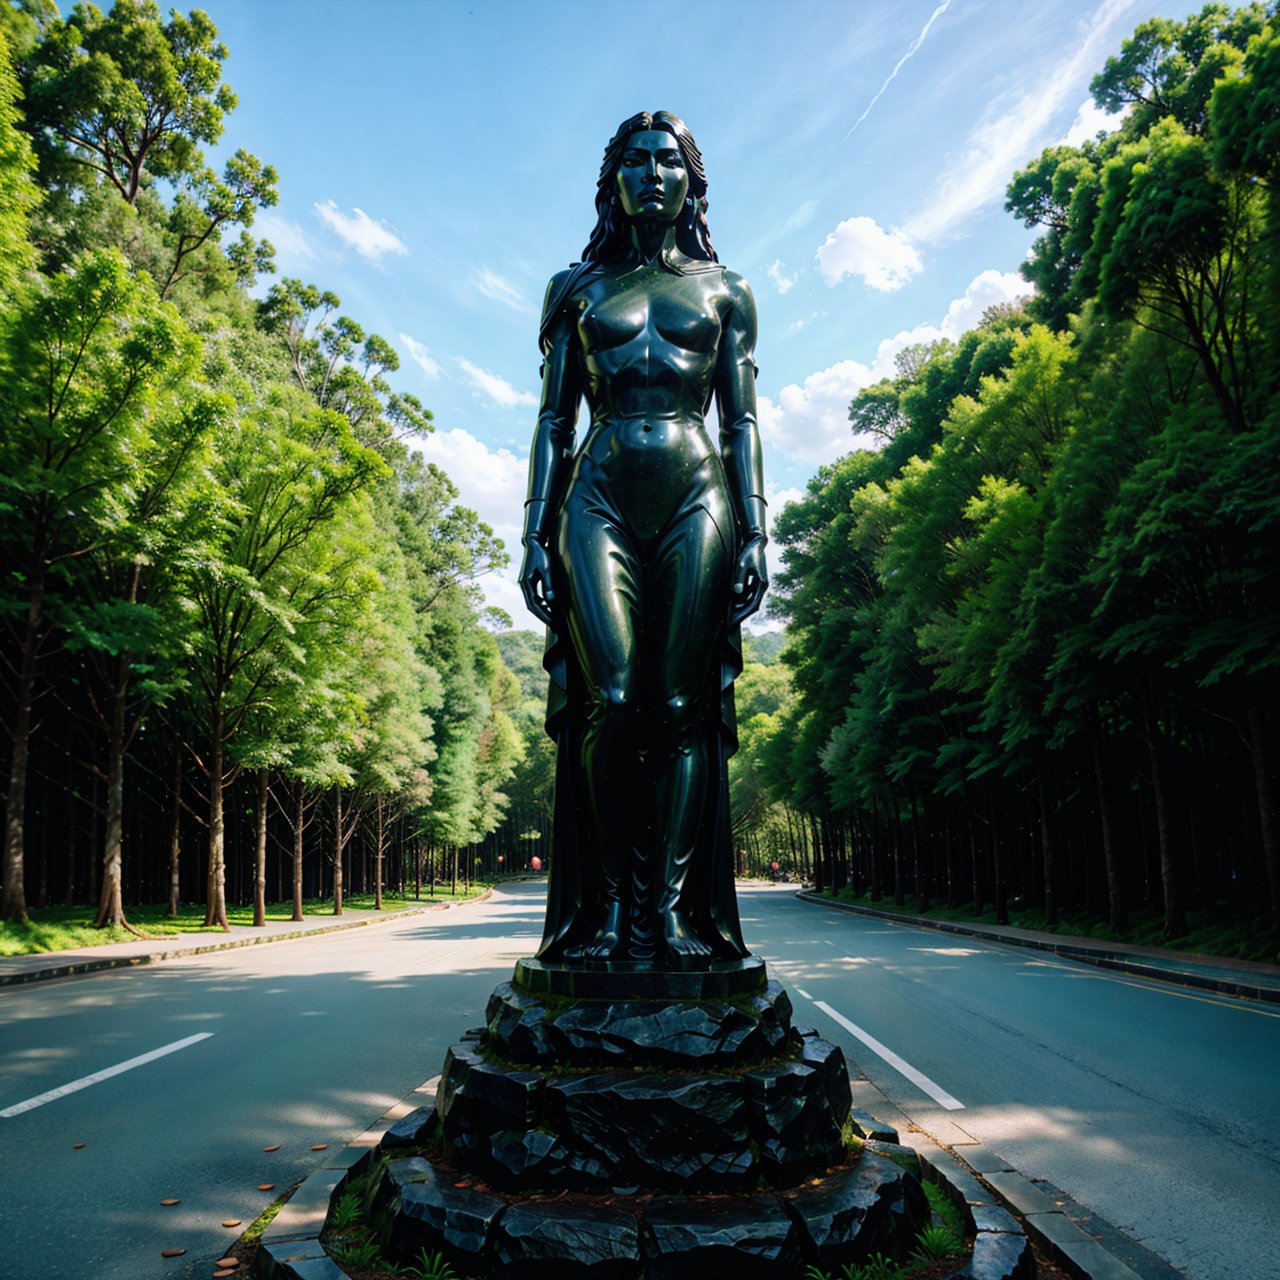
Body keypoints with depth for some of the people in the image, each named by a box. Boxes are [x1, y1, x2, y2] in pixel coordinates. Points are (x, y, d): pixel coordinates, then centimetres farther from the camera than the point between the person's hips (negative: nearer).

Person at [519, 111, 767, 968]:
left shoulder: (724, 291, 18)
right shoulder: (576, 288, 18)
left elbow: (741, 422, 12)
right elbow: (554, 422, 12)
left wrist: (755, 530, 0)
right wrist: (536, 534, 1)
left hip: (697, 497, 0)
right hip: (603, 498, 0)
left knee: (682, 704, -8)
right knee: (611, 698, -16)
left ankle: (671, 906, -4)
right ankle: (609, 902, -5)